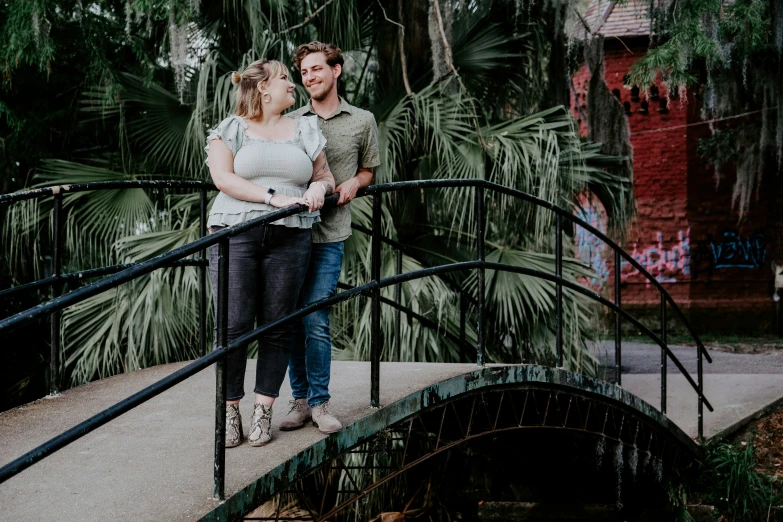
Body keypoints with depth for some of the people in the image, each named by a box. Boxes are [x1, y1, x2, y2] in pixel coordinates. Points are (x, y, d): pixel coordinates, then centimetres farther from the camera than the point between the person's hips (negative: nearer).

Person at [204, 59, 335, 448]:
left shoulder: (305, 130, 18)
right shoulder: (229, 130, 7)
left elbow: (325, 175, 22)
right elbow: (223, 178, -6)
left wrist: (319, 187, -3)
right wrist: (274, 197, -15)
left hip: (290, 237, 3)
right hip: (235, 235, -3)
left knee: (277, 326, 0)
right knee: (234, 326, -8)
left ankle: (262, 412, 8)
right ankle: (230, 410, 3)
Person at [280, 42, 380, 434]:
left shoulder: (362, 122, 9)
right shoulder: (289, 122, 10)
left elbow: (368, 170, 20)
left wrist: (354, 182, -2)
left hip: (329, 235, -2)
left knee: (315, 320, -7)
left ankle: (319, 402, 4)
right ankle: (300, 400, 13)